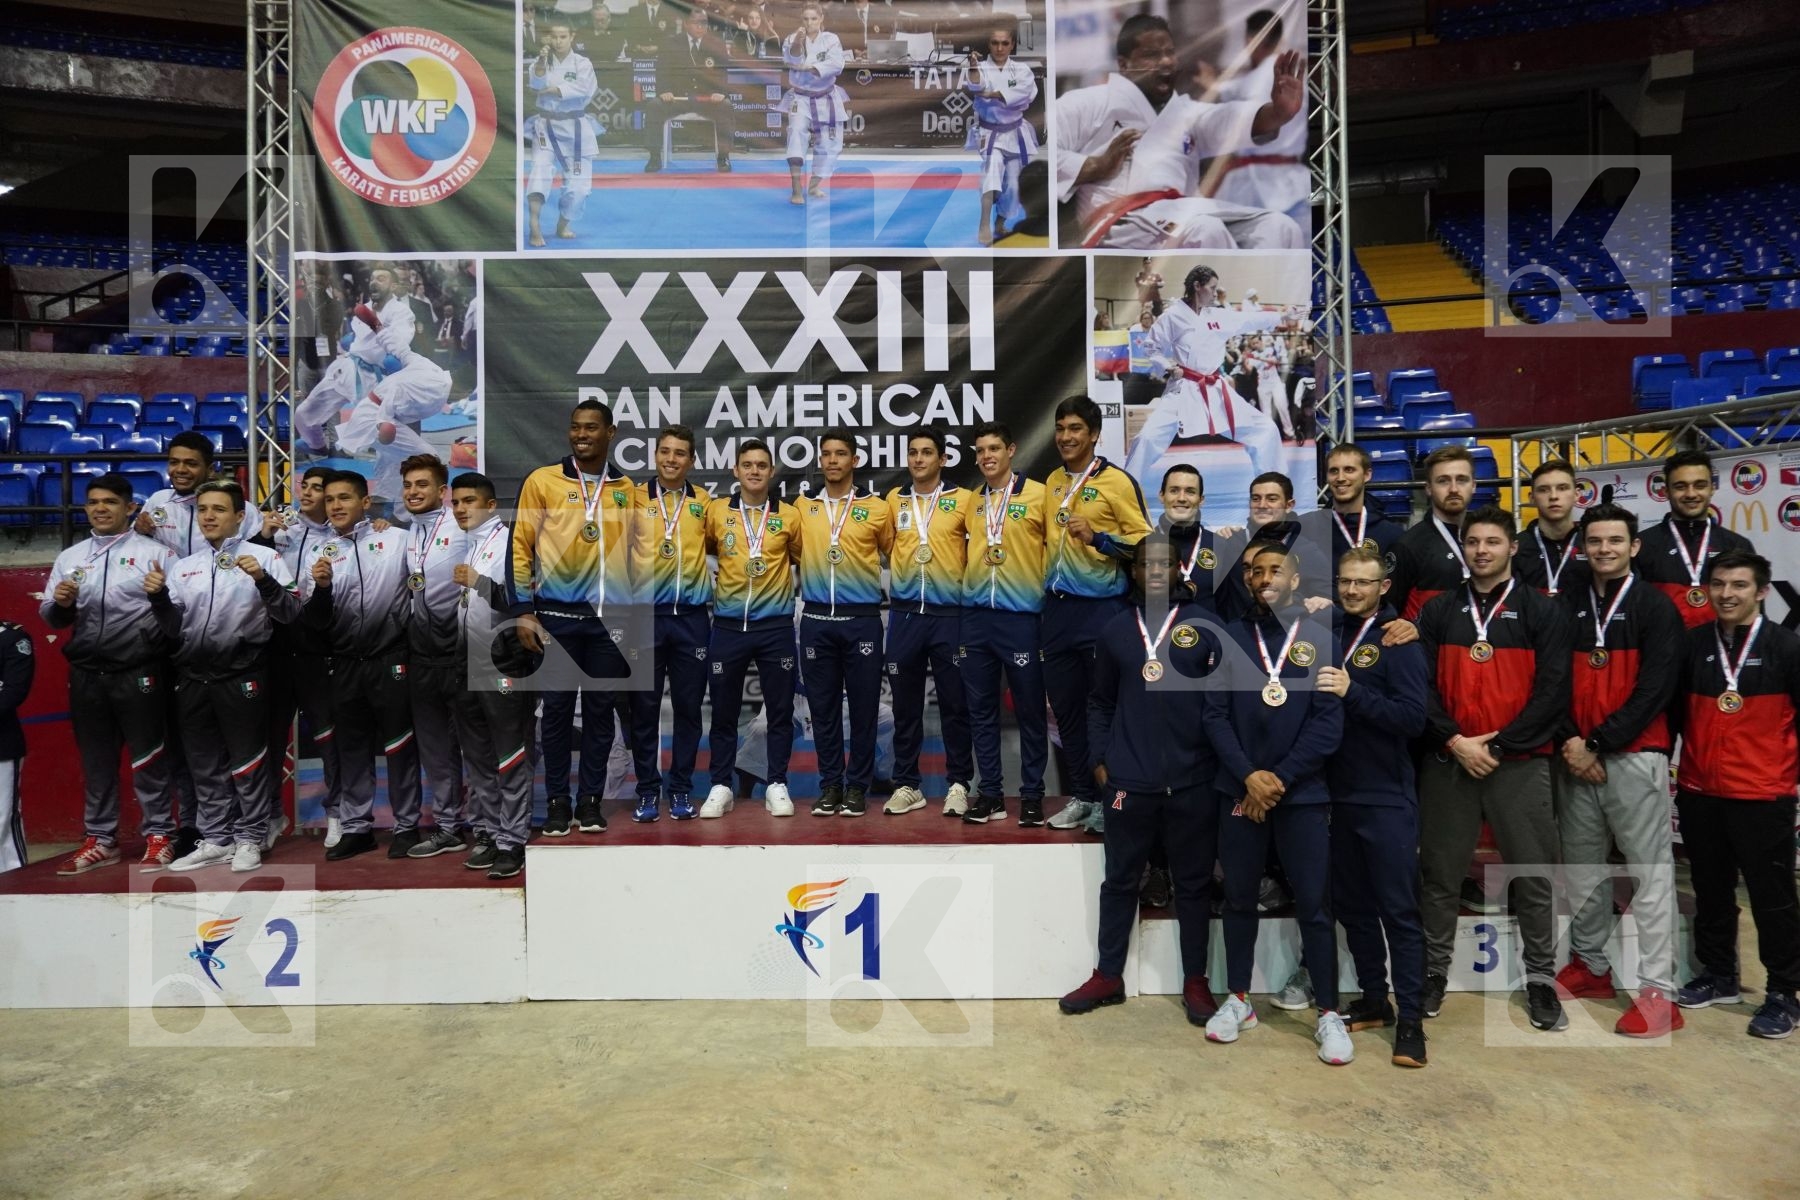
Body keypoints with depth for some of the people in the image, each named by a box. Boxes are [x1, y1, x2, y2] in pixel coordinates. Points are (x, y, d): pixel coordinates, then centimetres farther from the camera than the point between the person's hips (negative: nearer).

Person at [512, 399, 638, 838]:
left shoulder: (627, 489, 10)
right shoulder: (542, 480, 2)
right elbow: (521, 546, 1)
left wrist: (636, 611, 11)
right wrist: (523, 610, -5)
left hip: (611, 617, 2)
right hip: (558, 615, -2)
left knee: (600, 709, 6)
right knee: (558, 709, 3)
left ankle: (590, 799, 17)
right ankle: (557, 801, 14)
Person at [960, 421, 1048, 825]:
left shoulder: (1038, 495, -2)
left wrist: (1049, 593, -4)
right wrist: (967, 584, 10)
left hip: (1021, 616, -4)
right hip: (976, 616, 4)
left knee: (1029, 709, 3)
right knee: (981, 709, 8)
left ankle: (1032, 795, 16)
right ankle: (990, 794, 18)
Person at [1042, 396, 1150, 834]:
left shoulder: (1116, 481, -5)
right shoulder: (1052, 482, 13)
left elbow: (1144, 541, -8)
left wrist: (1097, 538, -20)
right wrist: (1047, 581, 14)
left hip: (1102, 608, -6)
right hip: (1058, 608, 6)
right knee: (1065, 707, 11)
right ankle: (1083, 795, 23)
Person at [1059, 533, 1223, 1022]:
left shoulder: (1205, 625, 0)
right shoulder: (1115, 630, 7)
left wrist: (1225, 760, -4)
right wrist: (1100, 759, 4)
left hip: (1194, 782, -1)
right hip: (1128, 782, 2)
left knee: (1194, 884, 11)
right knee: (1120, 881, 12)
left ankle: (1195, 981, 26)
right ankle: (1108, 976, 26)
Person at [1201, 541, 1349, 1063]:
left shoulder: (1320, 637, -1)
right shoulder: (1231, 636, 4)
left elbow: (1328, 722, -6)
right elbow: (1214, 713, 0)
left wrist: (1281, 778, -10)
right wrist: (1249, 775, -11)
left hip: (1302, 791, -2)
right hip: (1239, 790, 2)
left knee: (1313, 905, 3)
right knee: (1239, 899, 11)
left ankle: (1328, 1014, 17)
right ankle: (1239, 1000, 25)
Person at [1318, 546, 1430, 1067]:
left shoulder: (1398, 639, -6)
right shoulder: (1327, 631, 6)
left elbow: (1413, 717, -16)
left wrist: (1352, 692, -26)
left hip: (1387, 798, -5)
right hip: (1337, 793, 5)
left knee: (1399, 909, 2)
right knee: (1352, 905, 14)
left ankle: (1410, 1019, 12)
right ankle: (1372, 1000, 29)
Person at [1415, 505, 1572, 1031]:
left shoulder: (1543, 611, 2)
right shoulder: (1438, 611, 8)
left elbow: (1552, 692, -5)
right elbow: (1420, 685, 2)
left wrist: (1499, 745, -11)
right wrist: (1454, 741, -10)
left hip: (1520, 763, -1)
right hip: (1447, 762, 2)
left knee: (1533, 876, 5)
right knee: (1439, 873, 8)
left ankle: (1541, 978, 21)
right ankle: (1434, 969, 21)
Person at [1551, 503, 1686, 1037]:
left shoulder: (1655, 607, 0)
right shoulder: (1566, 605, 10)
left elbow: (1655, 690, -8)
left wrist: (1599, 744, -12)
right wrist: (1570, 741, -7)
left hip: (1634, 756, -4)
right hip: (1573, 757, 4)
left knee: (1650, 868, -2)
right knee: (1582, 866, 11)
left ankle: (1658, 990, 3)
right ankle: (1589, 964, 24)